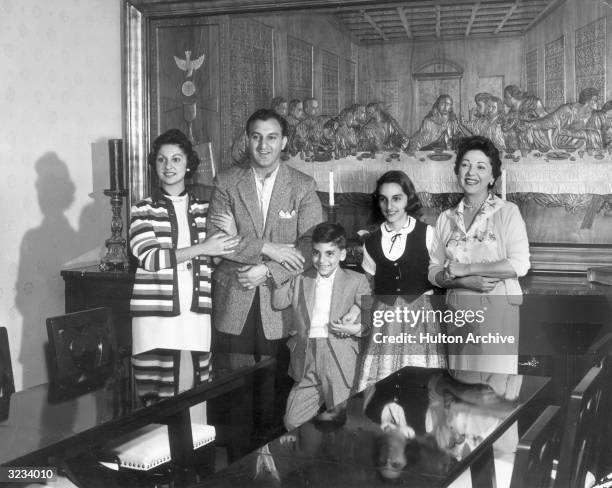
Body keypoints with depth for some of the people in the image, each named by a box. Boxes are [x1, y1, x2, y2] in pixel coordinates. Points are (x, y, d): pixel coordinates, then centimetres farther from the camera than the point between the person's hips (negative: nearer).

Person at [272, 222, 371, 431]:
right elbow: (277, 302, 5)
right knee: (293, 422, -1)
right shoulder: (301, 280, 14)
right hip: (306, 361, 3)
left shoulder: (357, 281, 5)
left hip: (340, 360, -3)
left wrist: (357, 329, -17)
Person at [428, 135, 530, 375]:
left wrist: (461, 269, -10)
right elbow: (434, 273, 9)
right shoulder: (446, 218, 10)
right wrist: (465, 282, -11)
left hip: (497, 309, -3)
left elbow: (519, 265, -11)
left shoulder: (507, 212, 0)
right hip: (458, 310, 3)